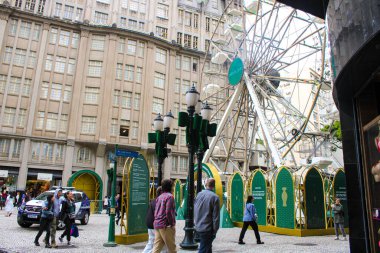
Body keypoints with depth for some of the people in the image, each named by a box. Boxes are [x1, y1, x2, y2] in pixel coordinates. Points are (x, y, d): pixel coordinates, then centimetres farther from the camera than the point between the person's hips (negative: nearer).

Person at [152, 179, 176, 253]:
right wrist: (172, 223, -10)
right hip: (166, 226, -8)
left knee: (157, 247, 6)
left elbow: (156, 211, 16)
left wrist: (157, 221, 18)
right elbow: (168, 212, -18)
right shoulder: (169, 196, -10)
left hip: (157, 225, 8)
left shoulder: (159, 197, 15)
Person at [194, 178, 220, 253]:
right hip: (207, 229, -6)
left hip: (198, 227, 6)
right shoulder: (214, 197, -14)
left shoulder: (199, 194, 2)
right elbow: (215, 216, -13)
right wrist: (215, 230, -5)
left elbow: (195, 210, 10)